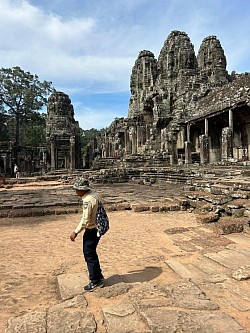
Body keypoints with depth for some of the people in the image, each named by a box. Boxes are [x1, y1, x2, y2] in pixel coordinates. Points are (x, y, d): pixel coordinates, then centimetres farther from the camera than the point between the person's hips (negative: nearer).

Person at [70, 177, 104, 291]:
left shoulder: (88, 200, -25)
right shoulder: (94, 193, 3)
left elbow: (85, 220, -25)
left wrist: (75, 232, -17)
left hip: (91, 230, -10)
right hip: (97, 228, 10)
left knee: (89, 255, 5)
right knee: (92, 254, 22)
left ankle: (94, 282, 19)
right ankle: (99, 277, 35)